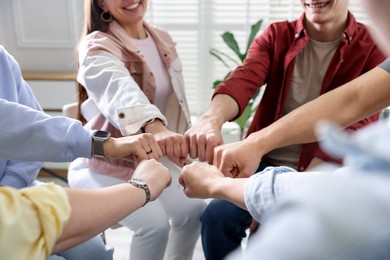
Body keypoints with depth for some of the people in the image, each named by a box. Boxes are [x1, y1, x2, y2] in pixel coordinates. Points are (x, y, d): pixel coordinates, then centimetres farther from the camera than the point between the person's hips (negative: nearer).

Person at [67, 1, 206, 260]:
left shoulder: (163, 39, 2)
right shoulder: (97, 46, -19)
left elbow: (175, 98, 11)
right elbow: (119, 88, -43)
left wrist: (181, 141, 13)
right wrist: (155, 127, -62)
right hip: (106, 163, -6)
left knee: (193, 210, -7)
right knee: (155, 223, -23)